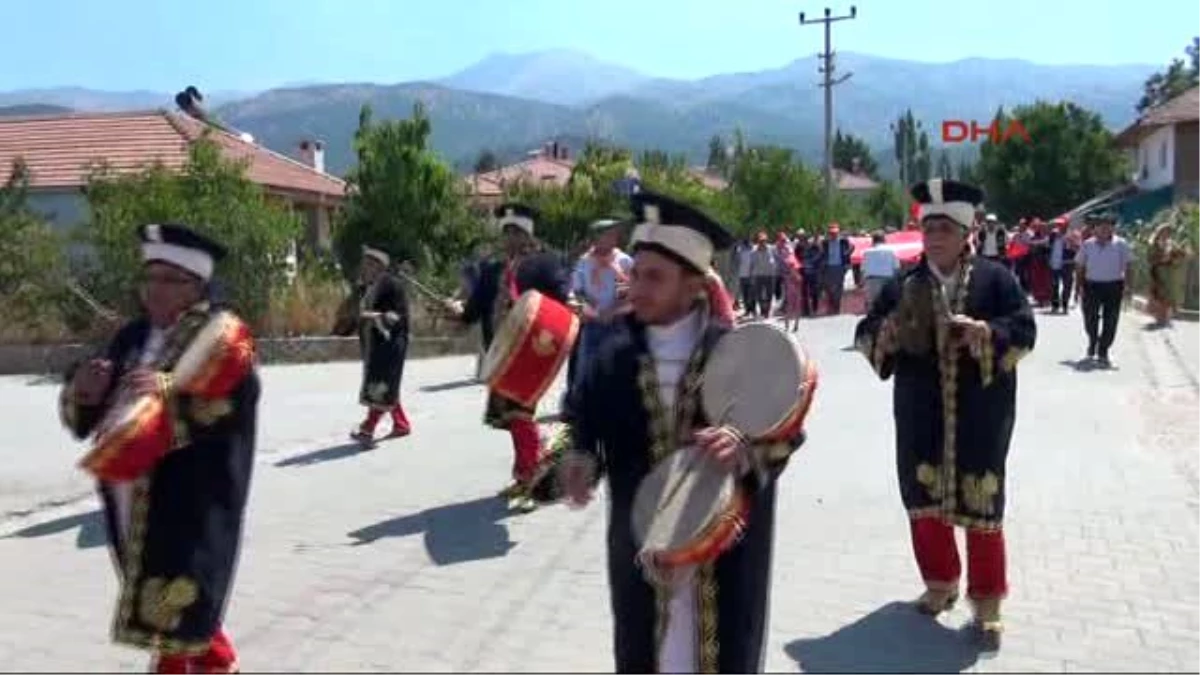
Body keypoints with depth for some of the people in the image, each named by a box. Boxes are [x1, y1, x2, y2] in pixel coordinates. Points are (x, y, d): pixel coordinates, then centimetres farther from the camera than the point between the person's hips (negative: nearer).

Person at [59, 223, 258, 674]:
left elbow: (232, 409, -19)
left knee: (178, 620, -4)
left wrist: (171, 391, -31)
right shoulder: (132, 337, 13)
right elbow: (88, 419, 14)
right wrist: (86, 393, -8)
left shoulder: (219, 337, -6)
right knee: (156, 615, 17)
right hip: (134, 508, 7)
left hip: (190, 509, -7)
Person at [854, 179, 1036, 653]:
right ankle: (941, 582, 32)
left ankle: (987, 604, 17)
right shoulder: (904, 285, 5)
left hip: (980, 419, -2)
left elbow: (1025, 330, -7)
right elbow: (865, 336, 2)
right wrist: (889, 329, -20)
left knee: (982, 507, 3)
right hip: (921, 418, 3)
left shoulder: (995, 278, 0)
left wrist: (985, 332, -26)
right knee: (924, 502, 11)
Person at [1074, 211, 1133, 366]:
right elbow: (1079, 266, 6)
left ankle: (1103, 352, 12)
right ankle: (1092, 343, 36)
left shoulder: (1121, 244, -2)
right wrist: (1080, 285, 0)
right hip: (1092, 285, 1)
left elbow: (1128, 265, -2)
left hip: (1114, 286, -1)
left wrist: (1128, 284, -12)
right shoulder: (1087, 245, 2)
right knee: (1090, 319, 6)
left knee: (1110, 321, 1)